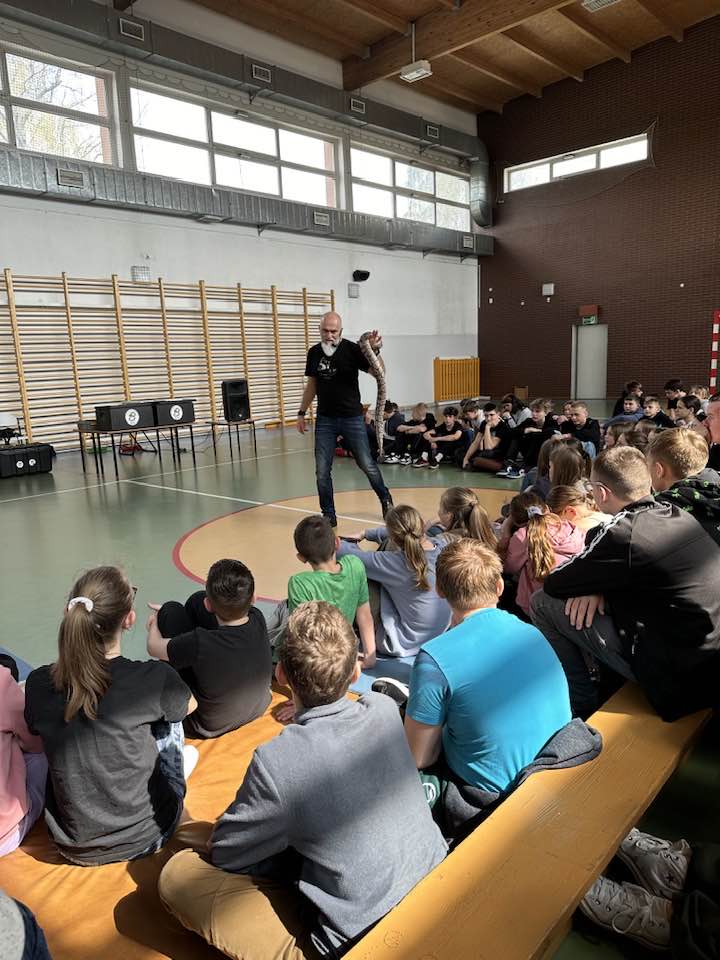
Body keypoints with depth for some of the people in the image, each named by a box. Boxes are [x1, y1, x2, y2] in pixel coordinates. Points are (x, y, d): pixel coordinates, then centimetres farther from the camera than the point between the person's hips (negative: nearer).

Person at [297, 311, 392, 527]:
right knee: (322, 470, 1)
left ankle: (385, 499, 28)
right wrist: (302, 413, 15)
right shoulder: (314, 353, 4)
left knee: (367, 465, 3)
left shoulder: (351, 349, -9)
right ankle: (328, 514, 15)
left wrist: (374, 351, -35)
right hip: (325, 419, 3)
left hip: (352, 418, -3)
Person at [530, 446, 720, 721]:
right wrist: (596, 586, 0)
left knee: (543, 604, -3)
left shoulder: (621, 533, -21)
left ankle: (582, 708, 12)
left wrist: (592, 587, 11)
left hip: (676, 680, -8)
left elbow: (553, 584, -10)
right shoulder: (679, 515, 3)